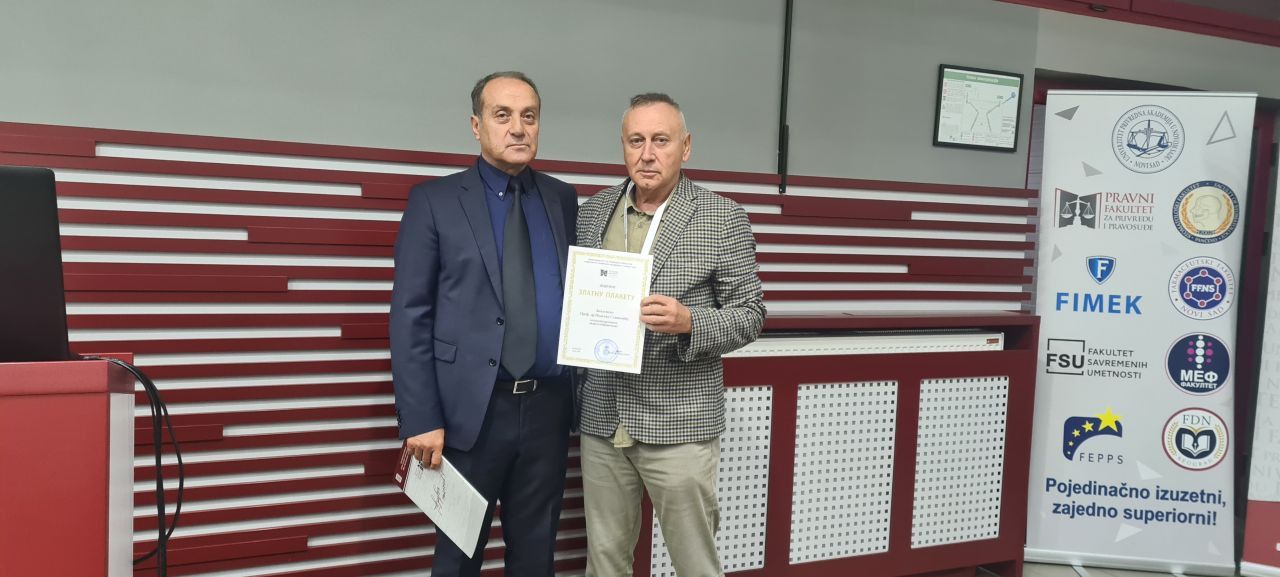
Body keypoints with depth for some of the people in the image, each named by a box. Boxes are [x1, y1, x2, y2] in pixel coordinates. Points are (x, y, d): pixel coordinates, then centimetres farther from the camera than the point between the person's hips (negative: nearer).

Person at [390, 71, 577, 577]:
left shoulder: (563, 200, 9)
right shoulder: (434, 200, -3)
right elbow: (409, 317, -6)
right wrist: (420, 419, -12)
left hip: (549, 407, 3)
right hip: (471, 409, -3)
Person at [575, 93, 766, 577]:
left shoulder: (723, 217, -4)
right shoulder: (592, 211, 7)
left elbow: (750, 314, -3)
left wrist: (689, 322, -21)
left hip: (679, 423, -3)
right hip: (600, 419, 4)